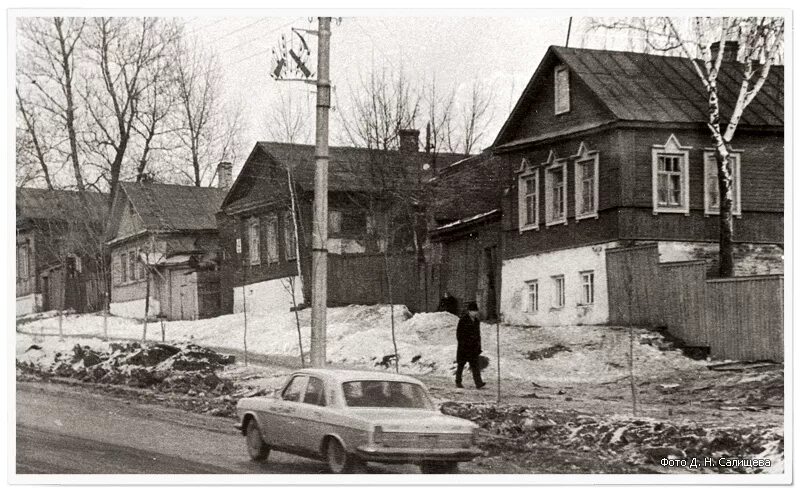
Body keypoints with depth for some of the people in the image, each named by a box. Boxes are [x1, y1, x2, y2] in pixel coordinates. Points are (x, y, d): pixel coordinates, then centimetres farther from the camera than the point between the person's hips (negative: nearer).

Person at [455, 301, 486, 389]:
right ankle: (458, 382, 17)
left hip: (474, 347, 5)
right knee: (461, 365, 5)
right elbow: (459, 334, -9)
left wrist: (479, 347, 16)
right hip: (464, 347, -5)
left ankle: (478, 383, -16)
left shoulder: (477, 321, 12)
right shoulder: (463, 320, -7)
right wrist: (462, 344, -16)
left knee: (475, 365, -6)